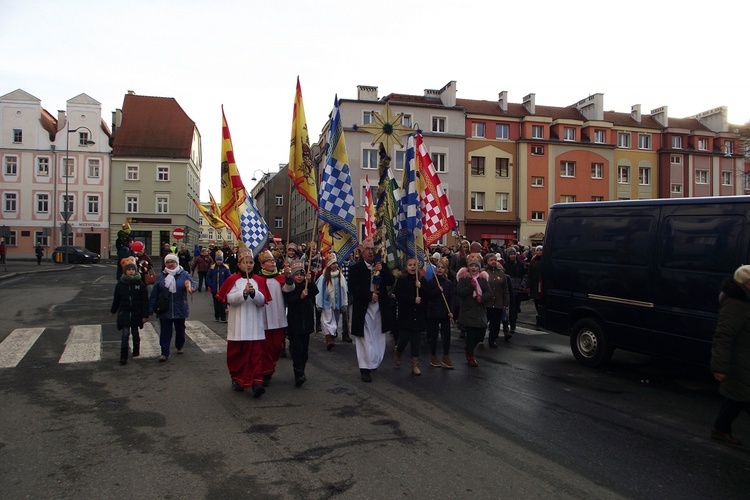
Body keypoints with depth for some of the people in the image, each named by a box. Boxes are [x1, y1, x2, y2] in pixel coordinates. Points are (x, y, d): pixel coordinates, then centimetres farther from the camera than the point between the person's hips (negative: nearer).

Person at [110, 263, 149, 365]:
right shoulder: (120, 284, 0)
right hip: (124, 313, 0)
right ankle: (123, 357, -3)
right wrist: (112, 310, 21)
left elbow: (145, 301, -5)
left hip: (136, 313, 0)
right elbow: (116, 299, 12)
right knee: (125, 334, -6)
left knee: (135, 333, 13)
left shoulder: (140, 284, -6)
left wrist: (145, 315, -8)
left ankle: (136, 350, 35)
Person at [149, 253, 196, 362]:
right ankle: (165, 353, 3)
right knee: (165, 331, -2)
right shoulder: (161, 276, 1)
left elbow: (192, 283, -17)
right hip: (164, 310, 0)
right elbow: (154, 294, 1)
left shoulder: (184, 274, -3)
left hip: (180, 309, 0)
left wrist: (190, 287, -43)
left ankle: (180, 346, 39)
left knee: (180, 329, 17)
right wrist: (151, 308, -2)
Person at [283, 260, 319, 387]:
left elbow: (315, 292, -11)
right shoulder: (287, 288, -3)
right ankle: (298, 374, -14)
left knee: (304, 348, 9)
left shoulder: (308, 286, 7)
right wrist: (300, 297, -26)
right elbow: (289, 302, -16)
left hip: (306, 322, 4)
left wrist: (310, 282, -23)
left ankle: (301, 372, 21)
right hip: (294, 323, -4)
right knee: (296, 348, -12)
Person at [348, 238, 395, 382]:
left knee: (379, 338, 12)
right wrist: (369, 295, -18)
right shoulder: (355, 268, -3)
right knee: (365, 339, -2)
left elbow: (391, 282, 2)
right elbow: (353, 288, -12)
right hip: (363, 309, -4)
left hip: (381, 308, 4)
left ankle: (374, 363, 26)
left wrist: (382, 271, -13)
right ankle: (365, 368, 4)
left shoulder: (381, 266, 10)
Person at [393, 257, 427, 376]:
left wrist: (420, 287, -13)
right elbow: (398, 295, -13)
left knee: (416, 341, 4)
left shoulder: (422, 280, 7)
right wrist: (413, 299, -16)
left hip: (418, 316, 3)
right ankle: (398, 353, 33)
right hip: (405, 316, -3)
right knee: (404, 339, 0)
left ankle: (415, 365, 11)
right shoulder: (401, 280, -3)